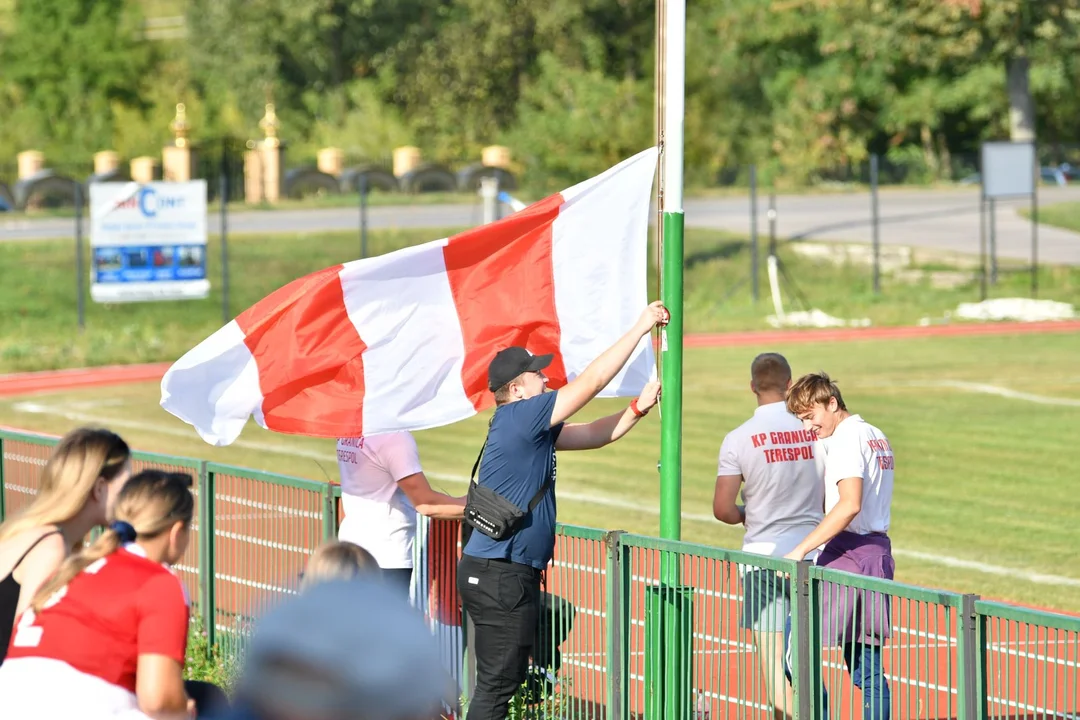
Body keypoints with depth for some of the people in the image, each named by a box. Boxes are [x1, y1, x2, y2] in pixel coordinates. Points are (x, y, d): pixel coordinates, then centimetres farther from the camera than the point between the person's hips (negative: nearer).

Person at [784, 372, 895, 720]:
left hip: (847, 553, -10)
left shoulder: (845, 438, -11)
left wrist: (801, 550, -24)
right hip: (879, 553, 10)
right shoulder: (877, 436, 18)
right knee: (866, 666, 10)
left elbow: (850, 505, -23)